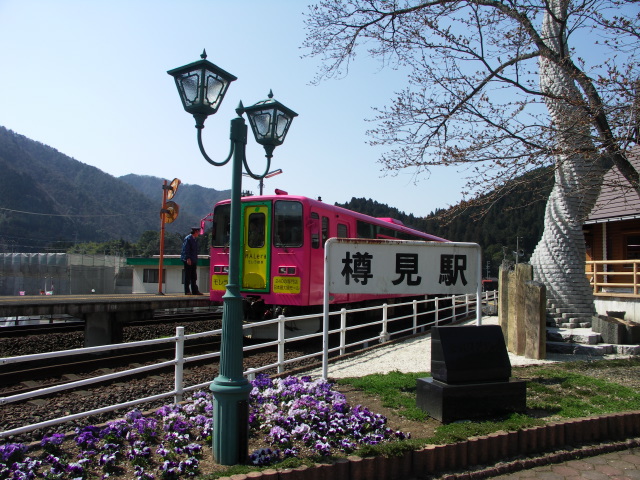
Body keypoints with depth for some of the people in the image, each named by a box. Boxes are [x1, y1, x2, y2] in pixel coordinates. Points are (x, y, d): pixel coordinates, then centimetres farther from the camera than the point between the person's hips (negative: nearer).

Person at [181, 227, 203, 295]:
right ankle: (187, 291, 3)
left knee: (194, 277, 9)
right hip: (188, 260, -8)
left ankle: (195, 291, 14)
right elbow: (186, 249, -16)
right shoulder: (188, 238, -11)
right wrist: (188, 259, -21)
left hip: (193, 261, 8)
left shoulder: (195, 239, 15)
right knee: (188, 276, -3)